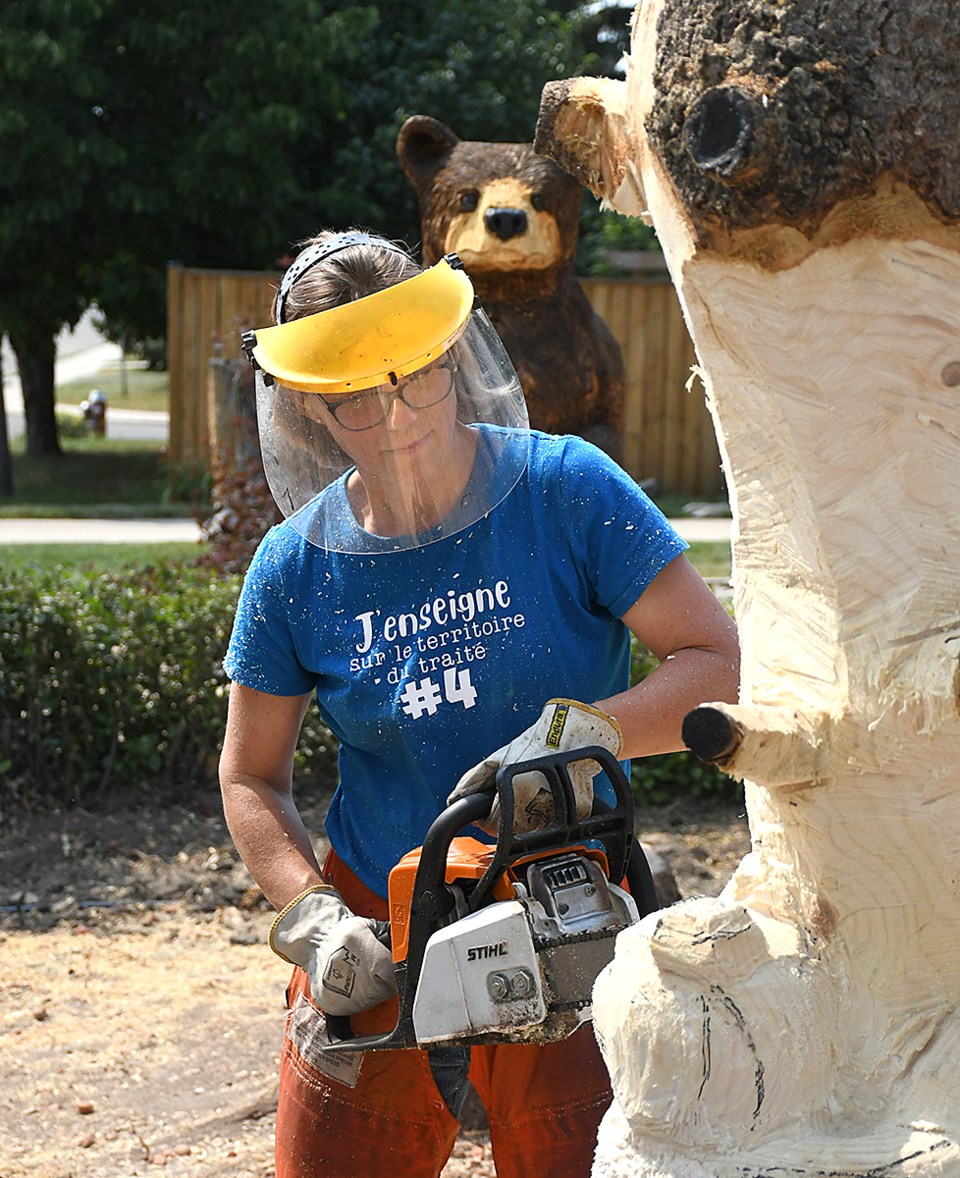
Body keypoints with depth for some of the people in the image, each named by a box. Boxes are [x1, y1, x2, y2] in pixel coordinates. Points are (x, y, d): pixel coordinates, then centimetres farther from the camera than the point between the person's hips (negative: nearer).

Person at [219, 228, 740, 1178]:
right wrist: (311, 919, -9)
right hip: (377, 929, 2)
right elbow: (253, 780, 5)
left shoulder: (565, 489, -10)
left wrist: (583, 731, -26)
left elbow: (720, 663, -11)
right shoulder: (296, 565, -3)